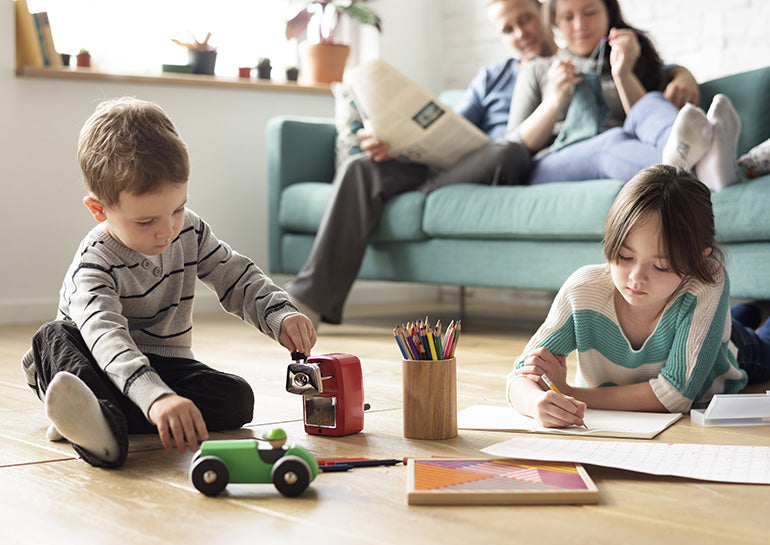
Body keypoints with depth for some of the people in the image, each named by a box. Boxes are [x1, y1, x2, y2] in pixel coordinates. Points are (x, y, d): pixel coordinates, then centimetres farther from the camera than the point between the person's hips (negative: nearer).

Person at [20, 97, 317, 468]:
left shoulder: (190, 232, -5)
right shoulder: (94, 264, -23)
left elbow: (238, 278, 4)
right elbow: (107, 337, -40)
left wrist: (281, 315, -18)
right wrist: (156, 397, -58)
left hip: (165, 365, 4)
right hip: (103, 368, -4)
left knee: (238, 399, -22)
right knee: (53, 337, -31)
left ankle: (98, 417, -35)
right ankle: (103, 427, -60)